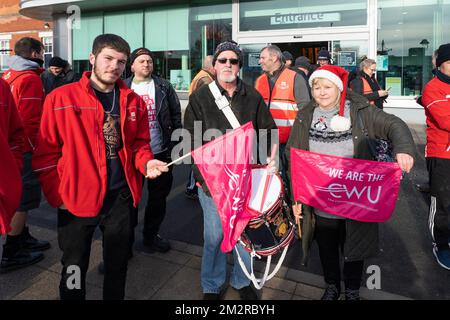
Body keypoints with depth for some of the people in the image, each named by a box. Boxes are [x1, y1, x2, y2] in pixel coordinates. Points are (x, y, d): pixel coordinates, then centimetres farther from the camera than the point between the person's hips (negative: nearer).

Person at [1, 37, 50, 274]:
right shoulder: (30, 78, -15)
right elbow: (30, 121, -21)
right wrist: (37, 149, -12)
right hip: (25, 149, -9)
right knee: (22, 200, 1)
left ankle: (23, 238, 33)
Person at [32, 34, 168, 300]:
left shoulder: (134, 101, 3)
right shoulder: (61, 98, -8)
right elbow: (46, 153, -4)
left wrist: (147, 162, -10)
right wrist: (57, 195, -7)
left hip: (121, 197, 3)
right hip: (76, 198, -3)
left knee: (118, 264, 19)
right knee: (74, 267, 15)